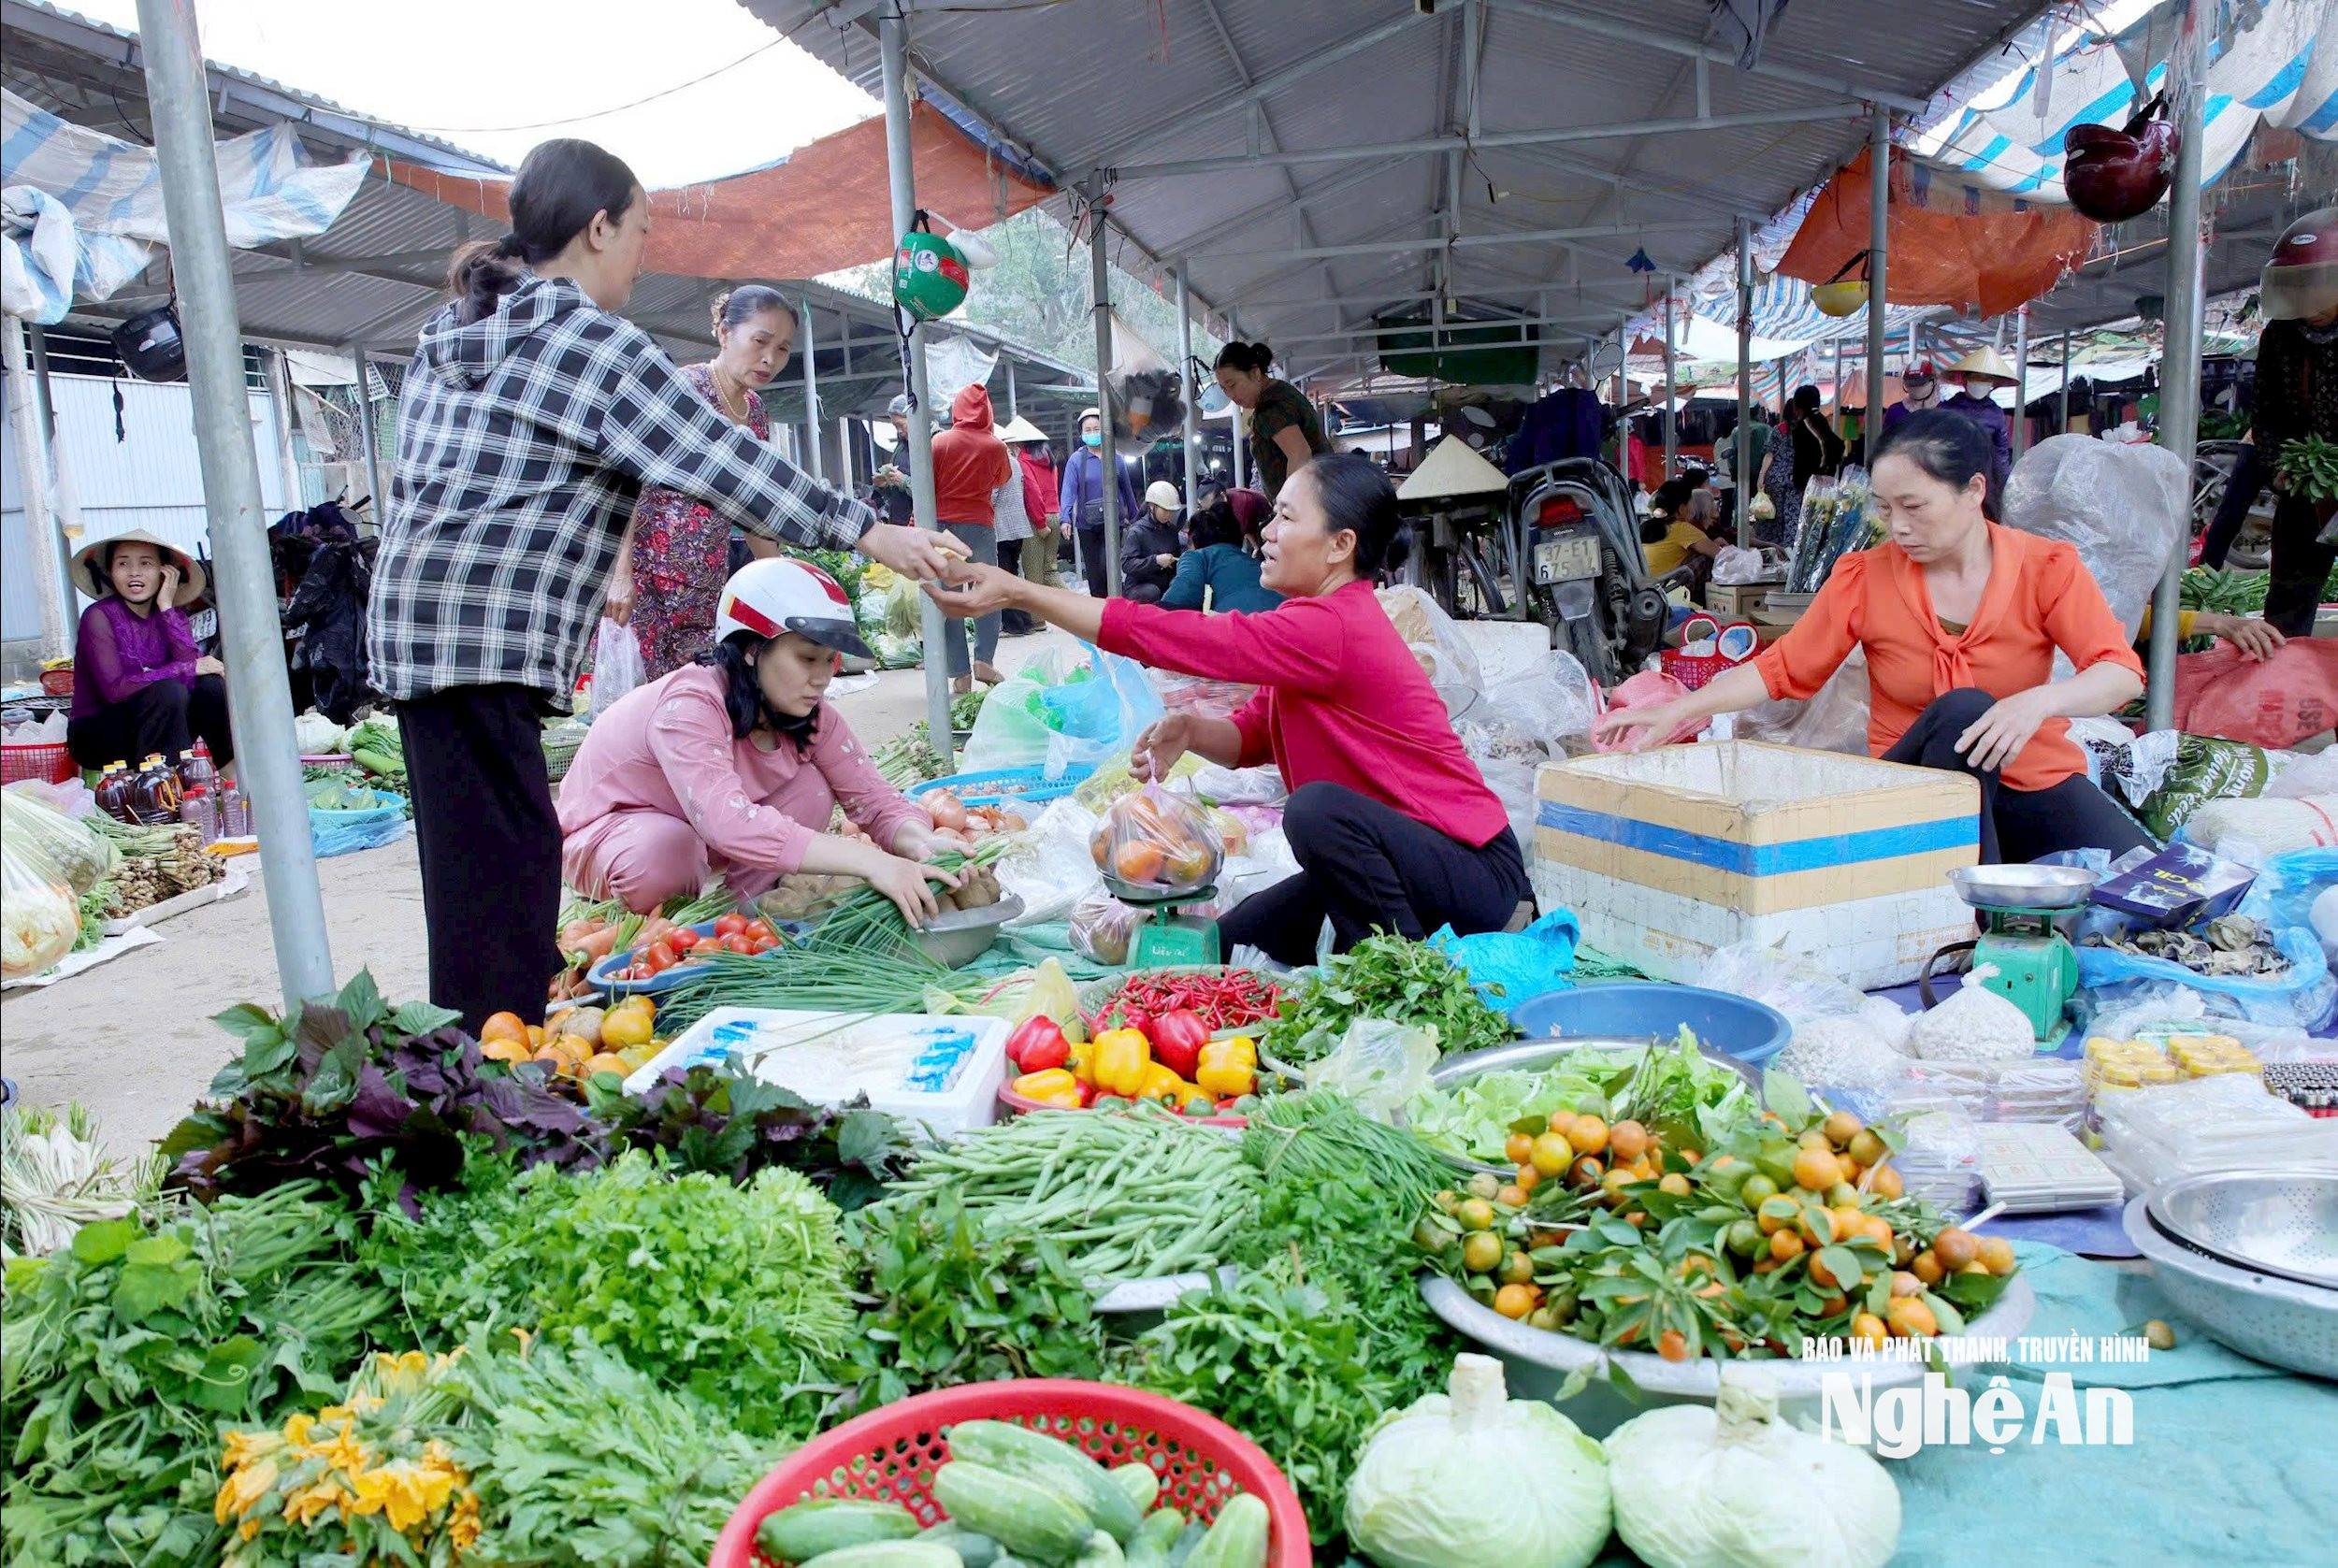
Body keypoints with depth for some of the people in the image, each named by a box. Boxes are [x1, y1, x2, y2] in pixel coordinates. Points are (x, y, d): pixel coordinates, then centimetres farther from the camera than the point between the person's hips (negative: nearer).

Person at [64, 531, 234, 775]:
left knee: (211, 684, -18)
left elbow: (194, 662, -17)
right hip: (97, 736, -5)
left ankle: (233, 775, -17)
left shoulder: (173, 614, 3)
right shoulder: (99, 616, -12)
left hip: (158, 733, 5)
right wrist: (187, 669, -24)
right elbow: (115, 689, -24)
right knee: (169, 691, -29)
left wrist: (166, 608, -15)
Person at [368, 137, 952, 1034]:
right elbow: (717, 459, -11)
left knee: (477, 875, 12)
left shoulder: (455, 335, 20)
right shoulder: (590, 341, -7)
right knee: (505, 873, -8)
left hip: (417, 625, 9)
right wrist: (865, 531, -6)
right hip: (484, 641, -9)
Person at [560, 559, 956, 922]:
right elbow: (729, 824, -50)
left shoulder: (809, 715, -14)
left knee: (810, 790, -17)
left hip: (700, 839, 6)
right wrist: (868, 861, -56)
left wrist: (918, 843, -41)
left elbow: (873, 798, -17)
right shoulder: (690, 707, -35)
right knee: (665, 848, -39)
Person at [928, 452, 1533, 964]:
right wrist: (1186, 731, -16)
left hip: (1477, 871, -9)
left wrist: (1014, 591, -23)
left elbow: (1162, 635, -27)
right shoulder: (1327, 619, 7)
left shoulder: (1330, 628, -25)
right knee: (1233, 943, 7)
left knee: (1318, 808, -36)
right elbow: (1251, 736, 7)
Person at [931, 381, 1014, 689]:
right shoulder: (995, 446, -3)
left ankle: (960, 674, 1)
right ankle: (984, 659, 0)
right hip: (981, 525, 0)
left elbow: (926, 487, -2)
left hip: (944, 524, 0)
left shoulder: (940, 441, -4)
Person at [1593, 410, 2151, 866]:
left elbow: (2122, 673, -14)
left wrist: (2037, 701, -36)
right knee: (1962, 708, -34)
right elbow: (1782, 668, -2)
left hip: (2036, 781, 1)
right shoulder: (1865, 577, -3)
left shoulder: (2045, 568, -5)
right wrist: (1676, 712, -13)